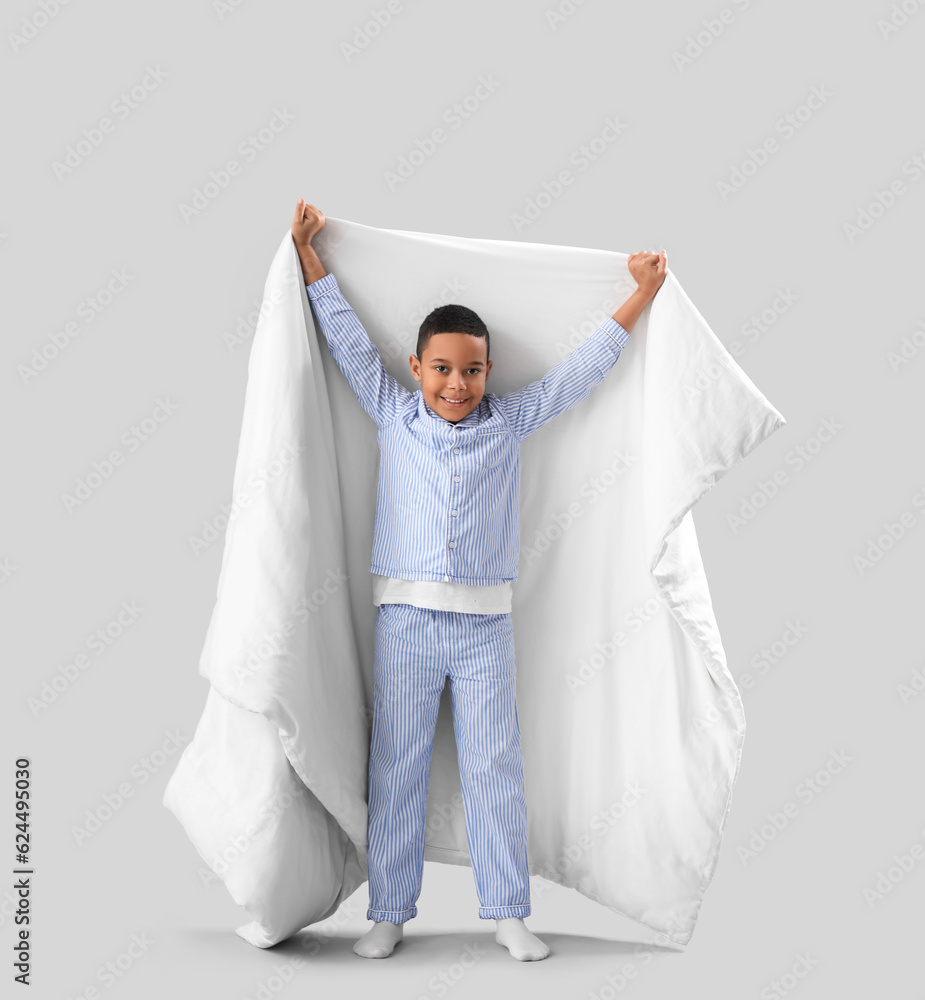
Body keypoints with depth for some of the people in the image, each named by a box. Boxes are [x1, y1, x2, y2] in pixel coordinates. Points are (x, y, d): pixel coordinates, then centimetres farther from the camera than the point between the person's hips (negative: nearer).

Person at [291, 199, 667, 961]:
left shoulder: (511, 422, 6)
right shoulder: (393, 416, 6)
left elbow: (582, 369, 10)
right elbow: (348, 340, 9)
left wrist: (643, 295, 13)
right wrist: (308, 253, 12)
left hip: (486, 623, 0)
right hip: (405, 619, 0)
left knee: (496, 767, 6)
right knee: (397, 765, 6)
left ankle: (508, 912, 18)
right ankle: (390, 911, 19)